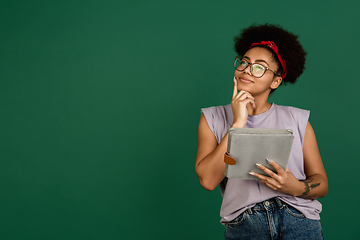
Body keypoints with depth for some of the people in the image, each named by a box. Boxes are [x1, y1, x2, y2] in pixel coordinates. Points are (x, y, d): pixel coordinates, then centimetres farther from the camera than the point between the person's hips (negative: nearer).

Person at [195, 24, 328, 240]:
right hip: (243, 223, 0)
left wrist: (295, 188, -10)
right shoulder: (214, 118, 11)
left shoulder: (297, 119, 13)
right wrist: (238, 123, -5)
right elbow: (208, 180, -4)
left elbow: (321, 183, 12)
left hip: (299, 221, 0)